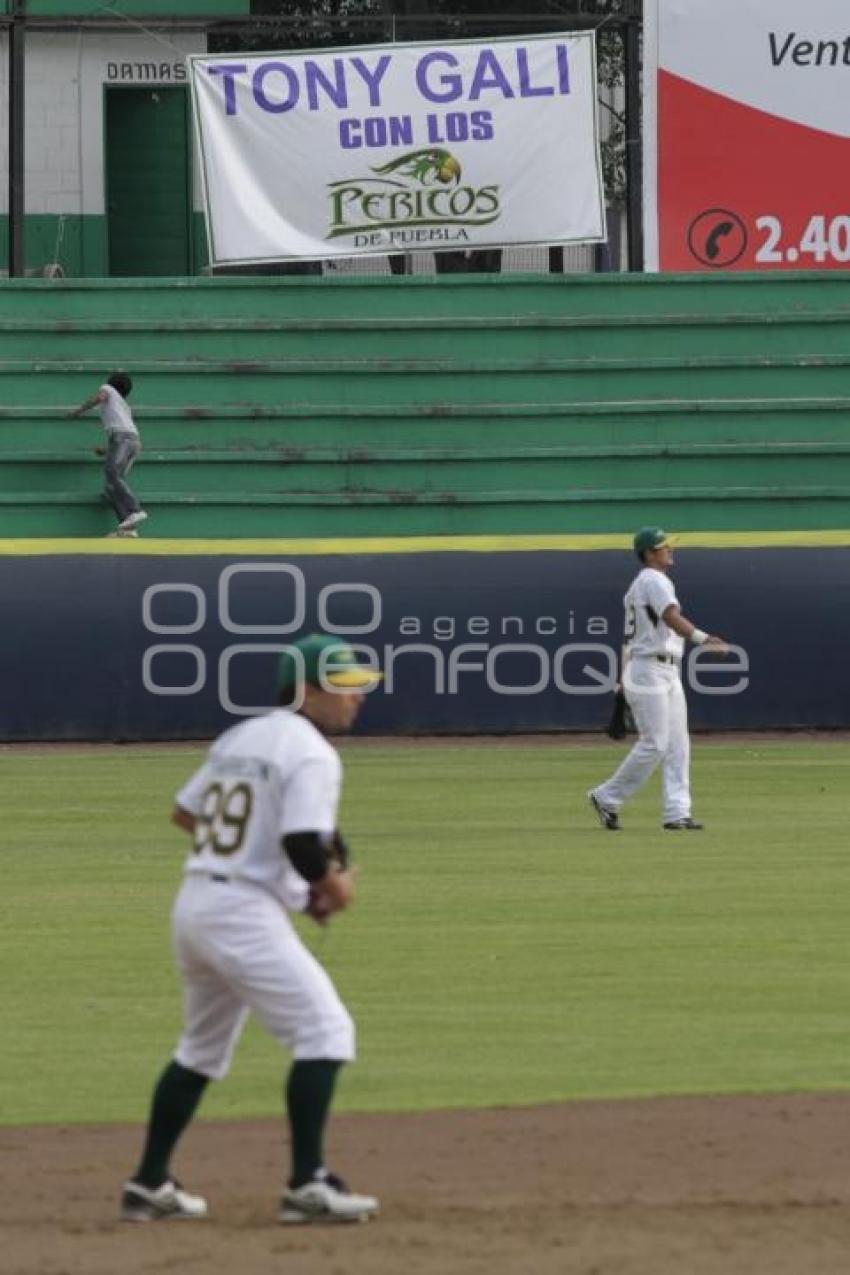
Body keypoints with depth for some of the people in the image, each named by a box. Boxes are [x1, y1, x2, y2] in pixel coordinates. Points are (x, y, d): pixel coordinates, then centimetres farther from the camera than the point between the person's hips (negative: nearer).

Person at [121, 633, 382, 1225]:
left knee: (203, 1045, 22)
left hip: (194, 903, 9)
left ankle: (150, 1185, 25)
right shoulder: (311, 754, -12)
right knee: (324, 1029, -8)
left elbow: (186, 812, 23)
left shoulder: (239, 738, 15)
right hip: (245, 911, -9)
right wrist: (335, 886, -4)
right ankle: (308, 1185, -15)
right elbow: (304, 843, -23)